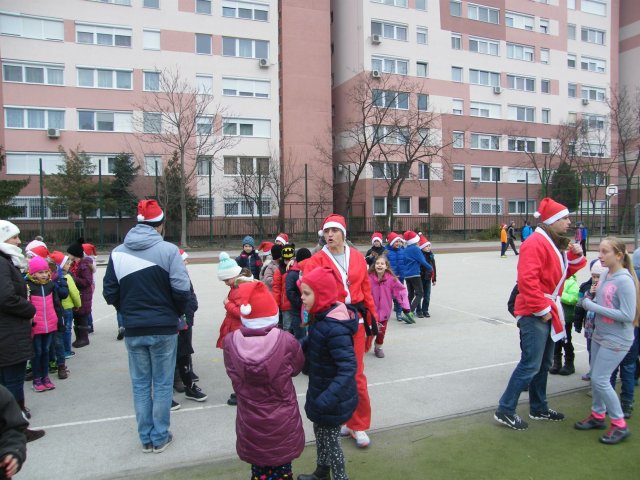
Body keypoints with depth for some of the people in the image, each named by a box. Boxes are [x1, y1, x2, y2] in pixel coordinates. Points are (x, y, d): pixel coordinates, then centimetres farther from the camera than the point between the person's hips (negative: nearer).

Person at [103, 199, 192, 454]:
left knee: (140, 384, 15)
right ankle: (160, 437, 21)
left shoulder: (118, 252, -3)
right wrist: (177, 313, 3)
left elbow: (109, 293, 2)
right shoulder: (168, 250, -14)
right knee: (162, 384, 11)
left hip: (133, 330, 3)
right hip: (164, 328, -3)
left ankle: (146, 438, 25)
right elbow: (182, 291, -16)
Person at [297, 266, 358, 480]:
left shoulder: (334, 328, -33)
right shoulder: (322, 317, -3)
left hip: (332, 397, -9)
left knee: (330, 438, 11)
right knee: (320, 432, 26)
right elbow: (312, 341, 15)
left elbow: (348, 368, -35)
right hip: (322, 389, 9)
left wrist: (328, 398, -42)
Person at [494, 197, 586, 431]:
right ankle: (505, 410, 1)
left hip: (548, 312, 10)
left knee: (543, 364, 17)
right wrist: (541, 309, -20)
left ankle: (539, 408, 31)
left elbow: (563, 273, 23)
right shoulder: (536, 243, -16)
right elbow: (527, 279, -24)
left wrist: (575, 257, 5)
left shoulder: (554, 243, 16)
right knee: (530, 365, -8)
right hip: (534, 314, -10)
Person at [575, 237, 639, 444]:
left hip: (616, 339, -8)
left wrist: (593, 307, -23)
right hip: (599, 334, 8)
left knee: (600, 379, -5)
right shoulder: (604, 274, 2)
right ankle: (598, 414, 33)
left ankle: (620, 425, 12)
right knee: (596, 377, 16)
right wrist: (588, 301, -4)